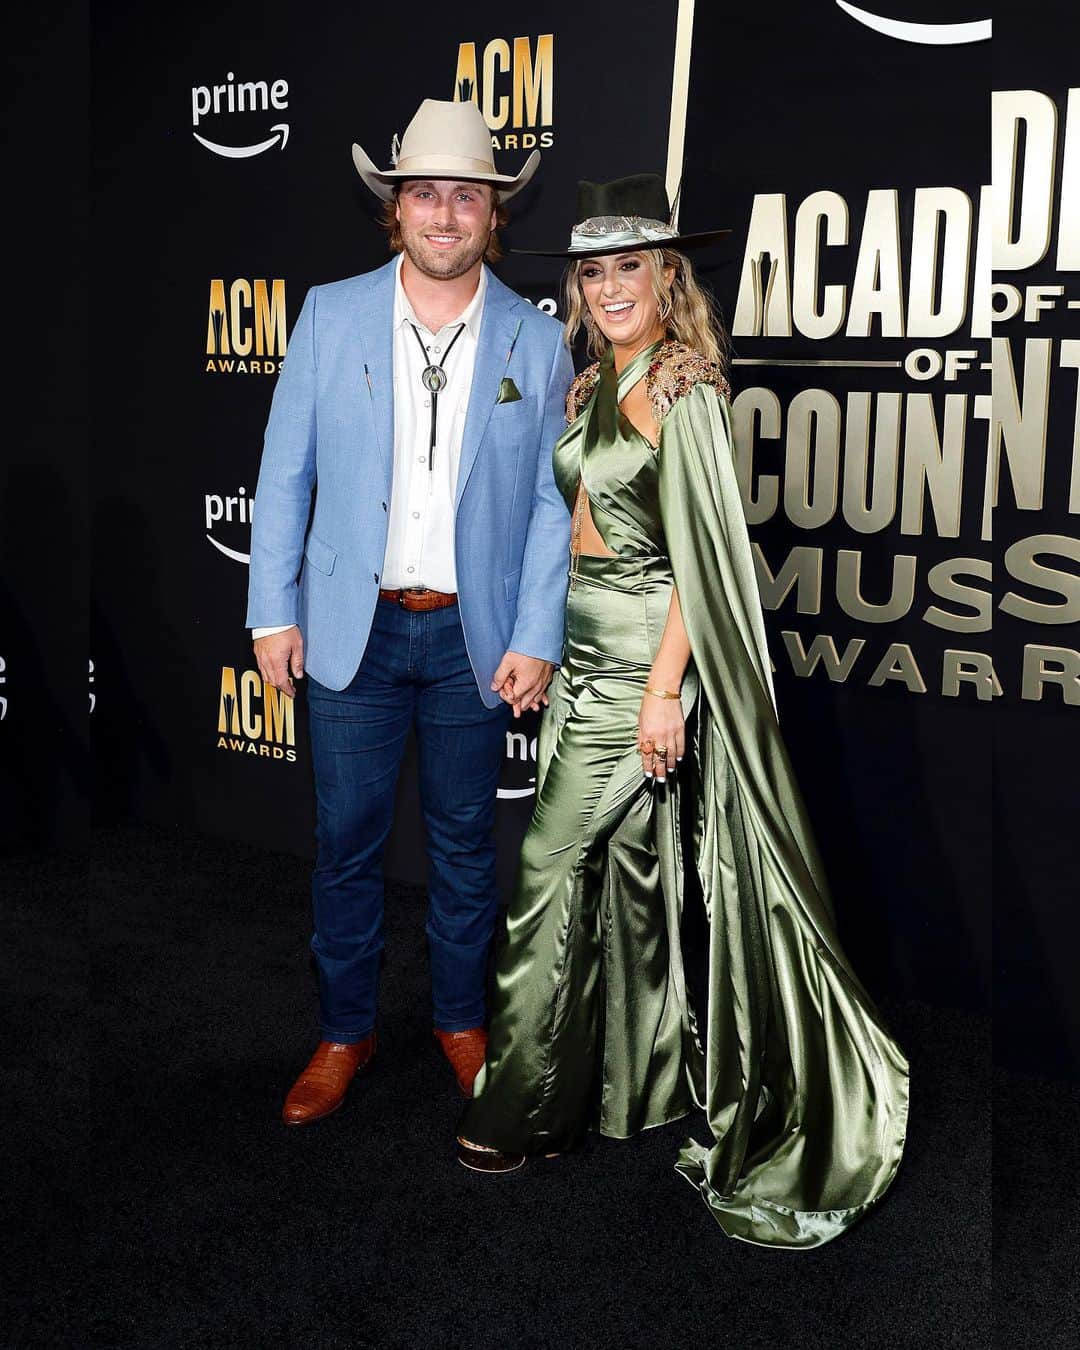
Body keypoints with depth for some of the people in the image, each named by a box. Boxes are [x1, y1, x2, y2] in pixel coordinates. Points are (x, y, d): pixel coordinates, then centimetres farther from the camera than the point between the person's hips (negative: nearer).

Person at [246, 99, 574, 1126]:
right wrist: (273, 611, -2)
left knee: (464, 839, 13)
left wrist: (536, 640, -5)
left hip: (474, 634, 0)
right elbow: (285, 472, 1)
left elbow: (552, 502, 0)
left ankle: (460, 1019, 33)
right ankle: (344, 1033, 27)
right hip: (352, 625, 0)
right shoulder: (330, 315, -1)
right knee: (346, 841, 9)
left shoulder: (537, 341, -1)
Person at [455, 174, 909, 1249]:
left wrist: (664, 690, -19)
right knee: (627, 861, 15)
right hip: (584, 651, 8)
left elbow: (698, 554, -16)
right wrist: (546, 651, 17)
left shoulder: (684, 395, -12)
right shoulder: (592, 391, 12)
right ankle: (639, 1071, 29)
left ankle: (518, 1109, 8)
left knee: (551, 866, -5)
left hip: (644, 657, -8)